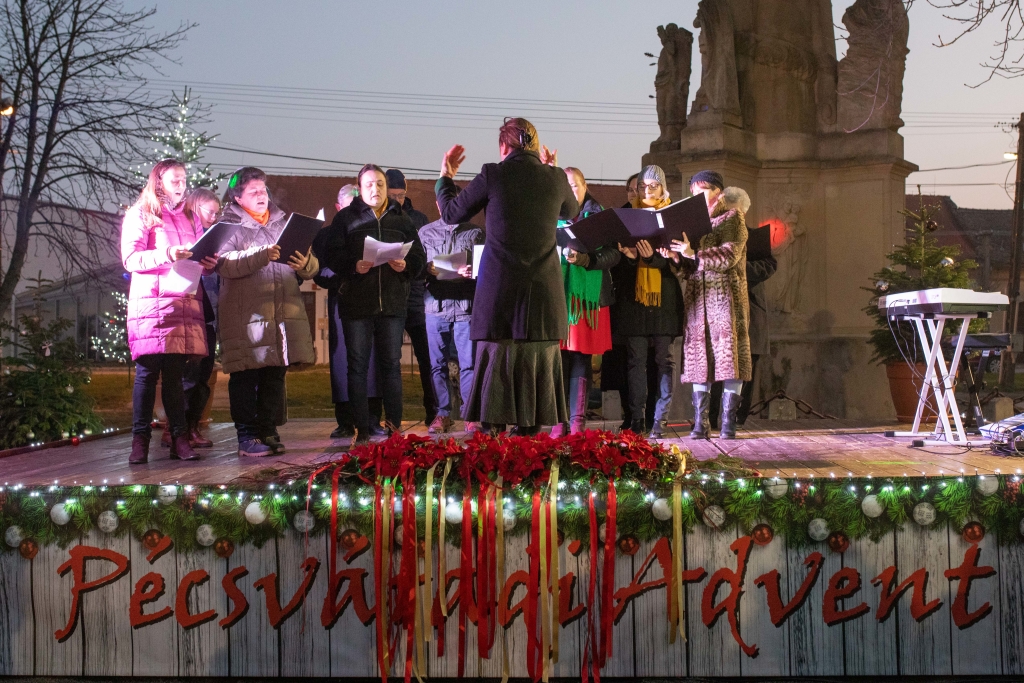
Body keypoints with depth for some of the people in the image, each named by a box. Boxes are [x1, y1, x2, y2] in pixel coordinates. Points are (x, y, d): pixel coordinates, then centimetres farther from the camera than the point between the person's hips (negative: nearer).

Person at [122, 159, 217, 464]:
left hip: (185, 304, 4)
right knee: (148, 372, -4)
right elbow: (130, 259, -6)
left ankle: (180, 438, 3)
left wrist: (208, 263, 1)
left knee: (175, 373, 3)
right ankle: (140, 440, 0)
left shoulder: (188, 218, 23)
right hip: (151, 302, -4)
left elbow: (197, 261, 24)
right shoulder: (139, 215, 5)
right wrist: (167, 254, -20)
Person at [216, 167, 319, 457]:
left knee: (275, 376, 9)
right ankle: (247, 436, 4)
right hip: (246, 316, -5)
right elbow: (224, 263, -16)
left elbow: (312, 267, 13)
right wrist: (263, 255, -25)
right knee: (246, 377, -2)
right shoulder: (229, 225, 4)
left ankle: (269, 431, 19)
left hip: (285, 313, 5)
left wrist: (305, 264, -10)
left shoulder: (283, 222, 19)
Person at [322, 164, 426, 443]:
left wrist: (406, 265, -10)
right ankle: (362, 429, 5)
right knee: (358, 365, 1)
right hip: (355, 302, -2)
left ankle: (395, 425, 13)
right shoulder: (346, 217, 6)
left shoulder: (401, 219, 14)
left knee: (391, 364, 6)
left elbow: (419, 256, 11)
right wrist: (353, 266, -20)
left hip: (393, 302, 2)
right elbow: (331, 254, -3)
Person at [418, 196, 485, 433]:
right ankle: (442, 414, 12)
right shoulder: (426, 232, 13)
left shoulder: (476, 233, 8)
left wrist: (472, 273, -15)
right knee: (437, 363, 4)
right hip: (436, 304, 2)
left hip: (466, 305, -1)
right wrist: (428, 270, -11)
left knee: (468, 362, -2)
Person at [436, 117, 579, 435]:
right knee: (538, 367, 7)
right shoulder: (555, 178, 2)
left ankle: (492, 431, 3)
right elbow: (572, 212, 24)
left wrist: (446, 176, 21)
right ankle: (530, 432, 9)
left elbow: (451, 213, 5)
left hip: (500, 290, -2)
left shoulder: (493, 174, -6)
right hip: (544, 293, 2)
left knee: (496, 363, 4)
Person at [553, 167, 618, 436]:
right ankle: (559, 422, 4)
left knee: (582, 361, -1)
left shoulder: (600, 215, 7)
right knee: (559, 359, -2)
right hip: (558, 296, 1)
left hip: (588, 296, -1)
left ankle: (578, 422, 3)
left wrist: (586, 259, -20)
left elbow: (614, 254, -3)